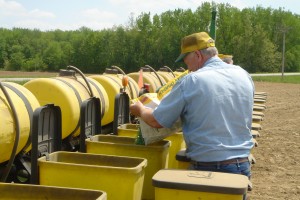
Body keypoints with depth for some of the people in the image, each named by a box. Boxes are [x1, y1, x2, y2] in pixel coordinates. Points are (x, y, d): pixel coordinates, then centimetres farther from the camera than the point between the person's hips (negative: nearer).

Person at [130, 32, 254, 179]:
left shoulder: (190, 82, -13)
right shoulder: (244, 75, 2)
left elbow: (156, 121, -4)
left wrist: (140, 109, 16)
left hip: (208, 167, -5)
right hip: (243, 166, 5)